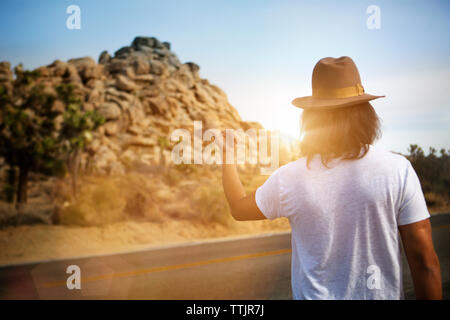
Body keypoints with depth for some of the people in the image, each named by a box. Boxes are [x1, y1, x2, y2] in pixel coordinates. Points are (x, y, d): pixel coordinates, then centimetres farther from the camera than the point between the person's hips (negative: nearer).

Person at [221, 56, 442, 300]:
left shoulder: (288, 178, -11)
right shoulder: (398, 170, -14)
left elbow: (239, 208, 8)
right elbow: (425, 262, -12)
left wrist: (227, 153, 21)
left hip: (314, 294, 0)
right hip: (382, 293, 0)